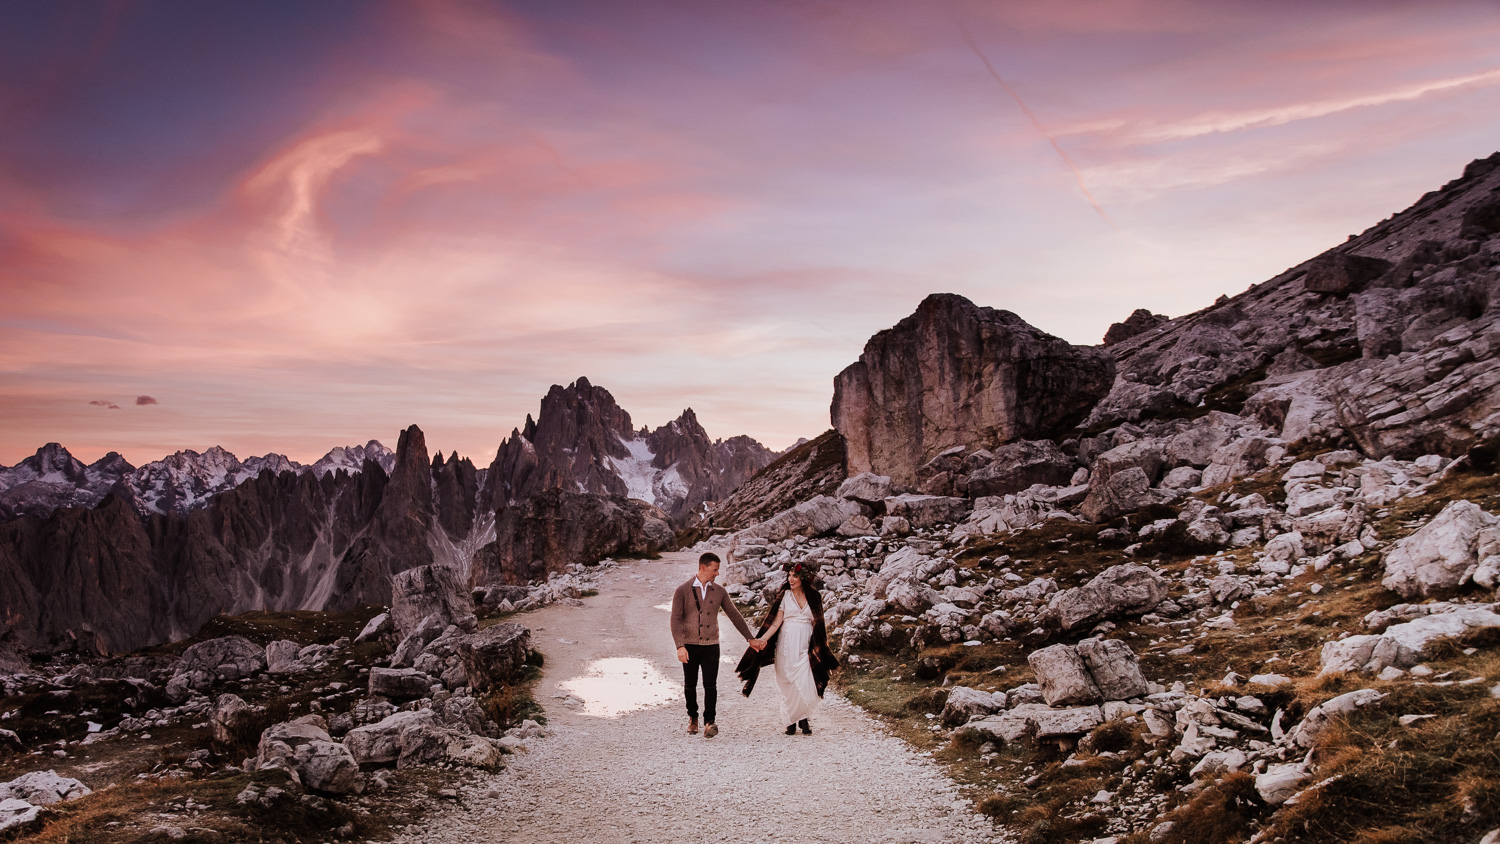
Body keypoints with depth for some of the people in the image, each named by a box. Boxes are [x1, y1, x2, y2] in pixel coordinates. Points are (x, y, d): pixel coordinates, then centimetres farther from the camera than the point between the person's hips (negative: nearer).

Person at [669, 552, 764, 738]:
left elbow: (734, 616, 14)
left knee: (710, 686, -9)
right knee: (690, 686, 10)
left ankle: (709, 722, -8)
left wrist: (750, 638, 13)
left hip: (711, 646, 1)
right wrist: (680, 646, -18)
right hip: (690, 645, -1)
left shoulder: (719, 591, 7)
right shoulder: (683, 591, -3)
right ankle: (693, 718, 29)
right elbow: (676, 619, -8)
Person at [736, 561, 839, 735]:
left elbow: (817, 624, 14)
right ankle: (790, 721, 13)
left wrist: (820, 648, 11)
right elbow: (776, 622, -2)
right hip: (787, 645, 0)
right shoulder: (785, 595, 4)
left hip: (806, 646, 0)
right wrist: (763, 638, -16)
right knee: (788, 684, 0)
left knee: (806, 683, -10)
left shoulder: (814, 597, 8)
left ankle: (803, 718, 8)